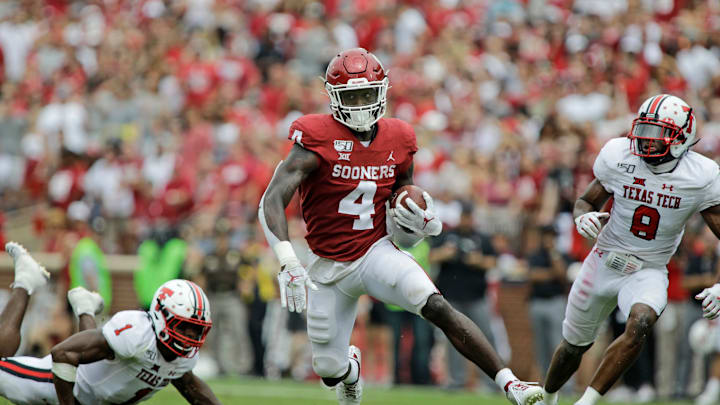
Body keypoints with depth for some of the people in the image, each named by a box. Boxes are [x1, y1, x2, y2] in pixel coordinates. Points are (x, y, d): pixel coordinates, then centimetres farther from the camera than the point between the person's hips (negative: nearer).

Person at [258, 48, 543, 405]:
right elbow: (271, 202, -26)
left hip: (376, 252, 1)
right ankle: (350, 366, 49)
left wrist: (420, 224, -15)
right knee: (331, 372, 8)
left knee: (438, 308, -26)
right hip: (328, 265, -1)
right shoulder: (318, 141, -16)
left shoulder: (396, 142, -1)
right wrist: (287, 262, -40)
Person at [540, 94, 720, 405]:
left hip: (649, 272, -2)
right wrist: (583, 217, -23)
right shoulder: (618, 156, -11)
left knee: (639, 324, -33)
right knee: (574, 345, 13)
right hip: (605, 262, 2)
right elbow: (586, 201, 3)